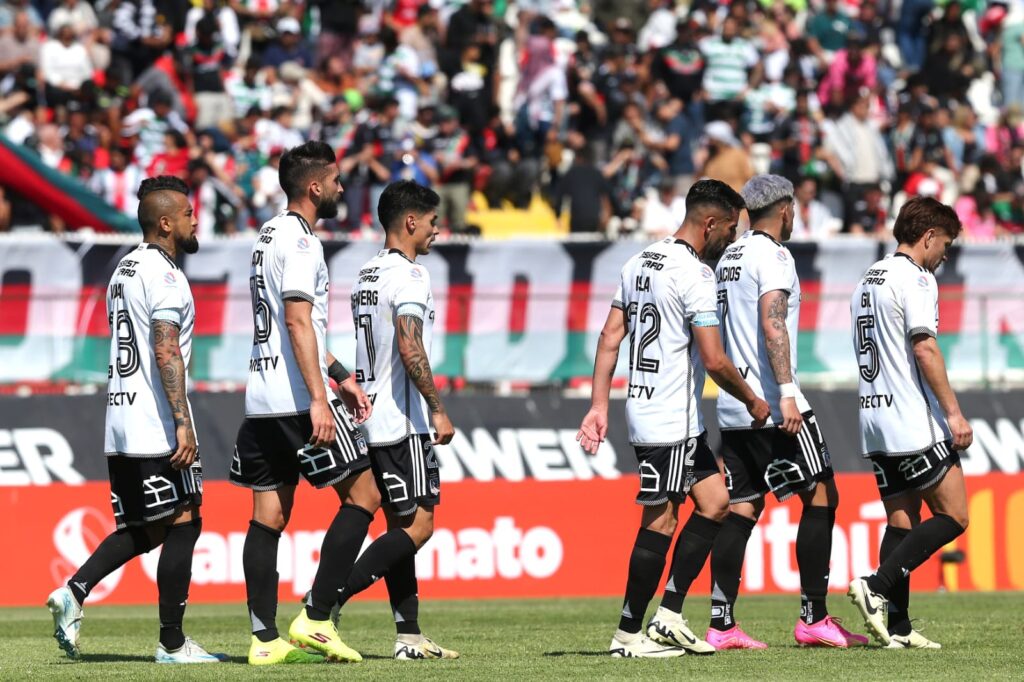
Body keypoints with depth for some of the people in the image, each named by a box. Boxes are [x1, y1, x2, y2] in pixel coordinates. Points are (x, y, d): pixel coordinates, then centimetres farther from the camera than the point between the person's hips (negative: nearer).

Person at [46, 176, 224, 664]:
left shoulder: (124, 270, 18)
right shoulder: (163, 275, -11)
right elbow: (166, 353, -20)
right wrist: (182, 422, -23)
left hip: (120, 423, 9)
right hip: (157, 425, -9)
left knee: (141, 530, 14)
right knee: (183, 525, -2)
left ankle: (74, 591, -5)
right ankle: (172, 644, -1)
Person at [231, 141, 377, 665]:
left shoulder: (269, 236, 20)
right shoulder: (299, 241, -11)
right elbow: (298, 323, -20)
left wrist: (340, 376, 29)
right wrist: (318, 399, -24)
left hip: (261, 399, 10)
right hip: (296, 397, -10)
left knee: (269, 514, 6)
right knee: (363, 494, -2)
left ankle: (265, 638, 3)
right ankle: (315, 618, -6)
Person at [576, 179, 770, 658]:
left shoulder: (639, 264, 12)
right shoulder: (694, 275, -15)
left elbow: (610, 337, 12)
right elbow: (714, 360, -18)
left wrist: (599, 405, 13)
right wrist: (752, 402, -3)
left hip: (643, 409, 9)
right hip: (671, 421, -9)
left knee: (715, 501, 12)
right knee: (660, 521, -3)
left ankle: (669, 615, 10)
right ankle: (628, 635, 2)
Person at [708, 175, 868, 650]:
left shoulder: (728, 259, 18)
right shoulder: (772, 256, -9)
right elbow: (772, 325, -20)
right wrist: (787, 392, -24)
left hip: (733, 408, 9)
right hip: (772, 405, -9)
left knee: (740, 509, 6)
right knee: (821, 496, -1)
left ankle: (721, 625, 0)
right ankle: (813, 619, -2)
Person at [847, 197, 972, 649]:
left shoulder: (867, 281, 18)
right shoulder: (915, 278, -9)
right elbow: (924, 346, -18)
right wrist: (954, 412, -17)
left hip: (875, 422, 9)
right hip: (916, 423, -9)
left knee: (902, 522, 8)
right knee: (953, 516, -4)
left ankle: (898, 627, 2)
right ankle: (877, 587, -16)